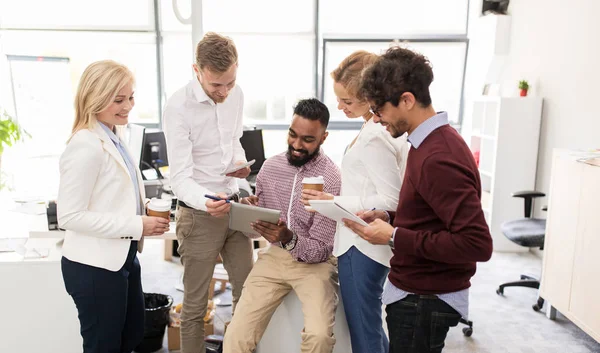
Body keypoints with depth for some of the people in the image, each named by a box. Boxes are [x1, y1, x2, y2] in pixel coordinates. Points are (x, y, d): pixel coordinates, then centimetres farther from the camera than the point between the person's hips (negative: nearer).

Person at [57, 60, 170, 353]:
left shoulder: (113, 138, 7)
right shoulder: (86, 146, -23)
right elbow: (69, 216, -24)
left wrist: (146, 211, 1)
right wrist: (136, 225, -24)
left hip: (122, 257, 9)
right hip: (94, 266, -9)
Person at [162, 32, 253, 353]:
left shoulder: (236, 95, 0)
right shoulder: (178, 106, -19)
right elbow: (180, 177, -23)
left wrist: (240, 161, -6)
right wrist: (206, 203, -43)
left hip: (234, 206, 6)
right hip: (198, 215, -6)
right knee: (195, 303, 9)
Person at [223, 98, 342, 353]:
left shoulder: (332, 179, -13)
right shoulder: (270, 167, 2)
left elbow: (320, 250, -13)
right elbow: (259, 220, 11)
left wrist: (289, 239, -32)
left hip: (315, 261, -3)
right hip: (274, 257, 4)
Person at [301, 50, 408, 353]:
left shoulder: (374, 137, -23)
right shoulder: (388, 125, 7)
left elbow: (390, 201, -24)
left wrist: (333, 202, -20)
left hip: (361, 246, -10)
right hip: (372, 243, 10)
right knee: (372, 327, 23)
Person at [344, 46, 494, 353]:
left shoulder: (438, 158, -26)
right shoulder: (432, 142, 6)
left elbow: (477, 243, -29)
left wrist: (395, 237, -24)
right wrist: (389, 218, 0)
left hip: (425, 300, -9)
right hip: (418, 291, 9)